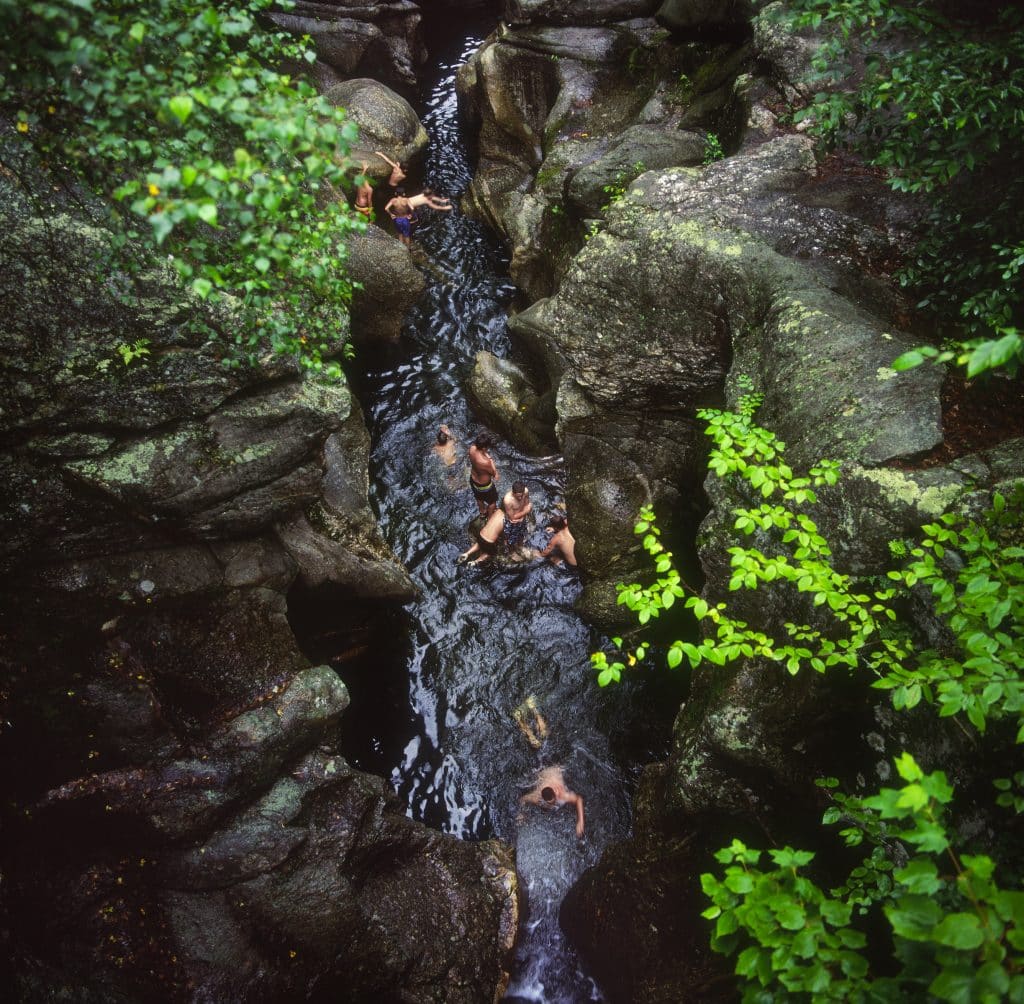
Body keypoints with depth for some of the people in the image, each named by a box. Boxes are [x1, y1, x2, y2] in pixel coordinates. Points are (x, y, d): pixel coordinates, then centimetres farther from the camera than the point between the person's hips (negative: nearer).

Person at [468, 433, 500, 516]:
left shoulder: (472, 449, -26)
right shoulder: (485, 462, -46)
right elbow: (494, 473, -24)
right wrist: (490, 459, -18)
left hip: (473, 480, 6)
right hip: (484, 485, -6)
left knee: (479, 498, 37)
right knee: (492, 501, 28)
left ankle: (482, 512, 64)